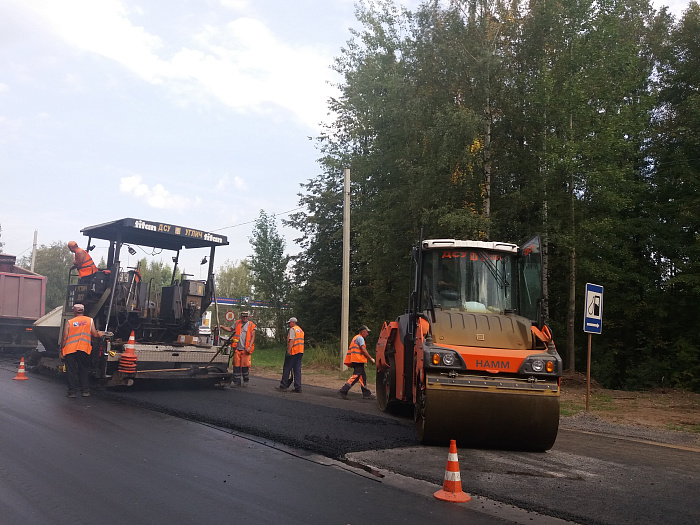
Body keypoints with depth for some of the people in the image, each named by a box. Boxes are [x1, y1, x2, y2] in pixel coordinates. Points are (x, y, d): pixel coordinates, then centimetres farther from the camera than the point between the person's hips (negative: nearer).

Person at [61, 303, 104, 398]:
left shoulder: (69, 322, 7)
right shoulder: (90, 320, 9)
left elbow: (64, 338, 3)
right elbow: (94, 334, 2)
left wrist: (61, 350, 12)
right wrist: (100, 334, 24)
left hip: (70, 349, 0)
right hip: (84, 349, 0)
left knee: (71, 371, 4)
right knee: (84, 370, 12)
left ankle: (71, 391, 4)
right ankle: (85, 390, 12)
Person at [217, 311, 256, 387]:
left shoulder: (251, 325, 6)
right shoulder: (237, 323, 14)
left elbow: (253, 337, 3)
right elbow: (230, 329, 24)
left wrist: (250, 346, -8)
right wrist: (222, 327, 10)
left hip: (245, 349, -3)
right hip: (237, 349, 3)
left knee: (245, 365, -5)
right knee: (236, 365, 1)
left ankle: (246, 380, 16)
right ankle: (236, 381, 9)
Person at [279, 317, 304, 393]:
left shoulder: (292, 329, -8)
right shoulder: (301, 330, 19)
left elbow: (291, 341, -18)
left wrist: (288, 352, -21)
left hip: (293, 352, -8)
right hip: (300, 352, 8)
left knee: (286, 369, 2)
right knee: (297, 370, 6)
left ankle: (283, 385, 6)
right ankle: (298, 388, 2)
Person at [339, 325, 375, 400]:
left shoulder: (355, 338, 26)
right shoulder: (360, 338, -5)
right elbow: (363, 350, -13)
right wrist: (371, 358, -9)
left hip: (355, 361, 11)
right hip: (358, 360, -11)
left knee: (363, 376, 11)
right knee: (356, 376, -14)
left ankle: (366, 394, 12)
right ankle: (343, 391, -18)